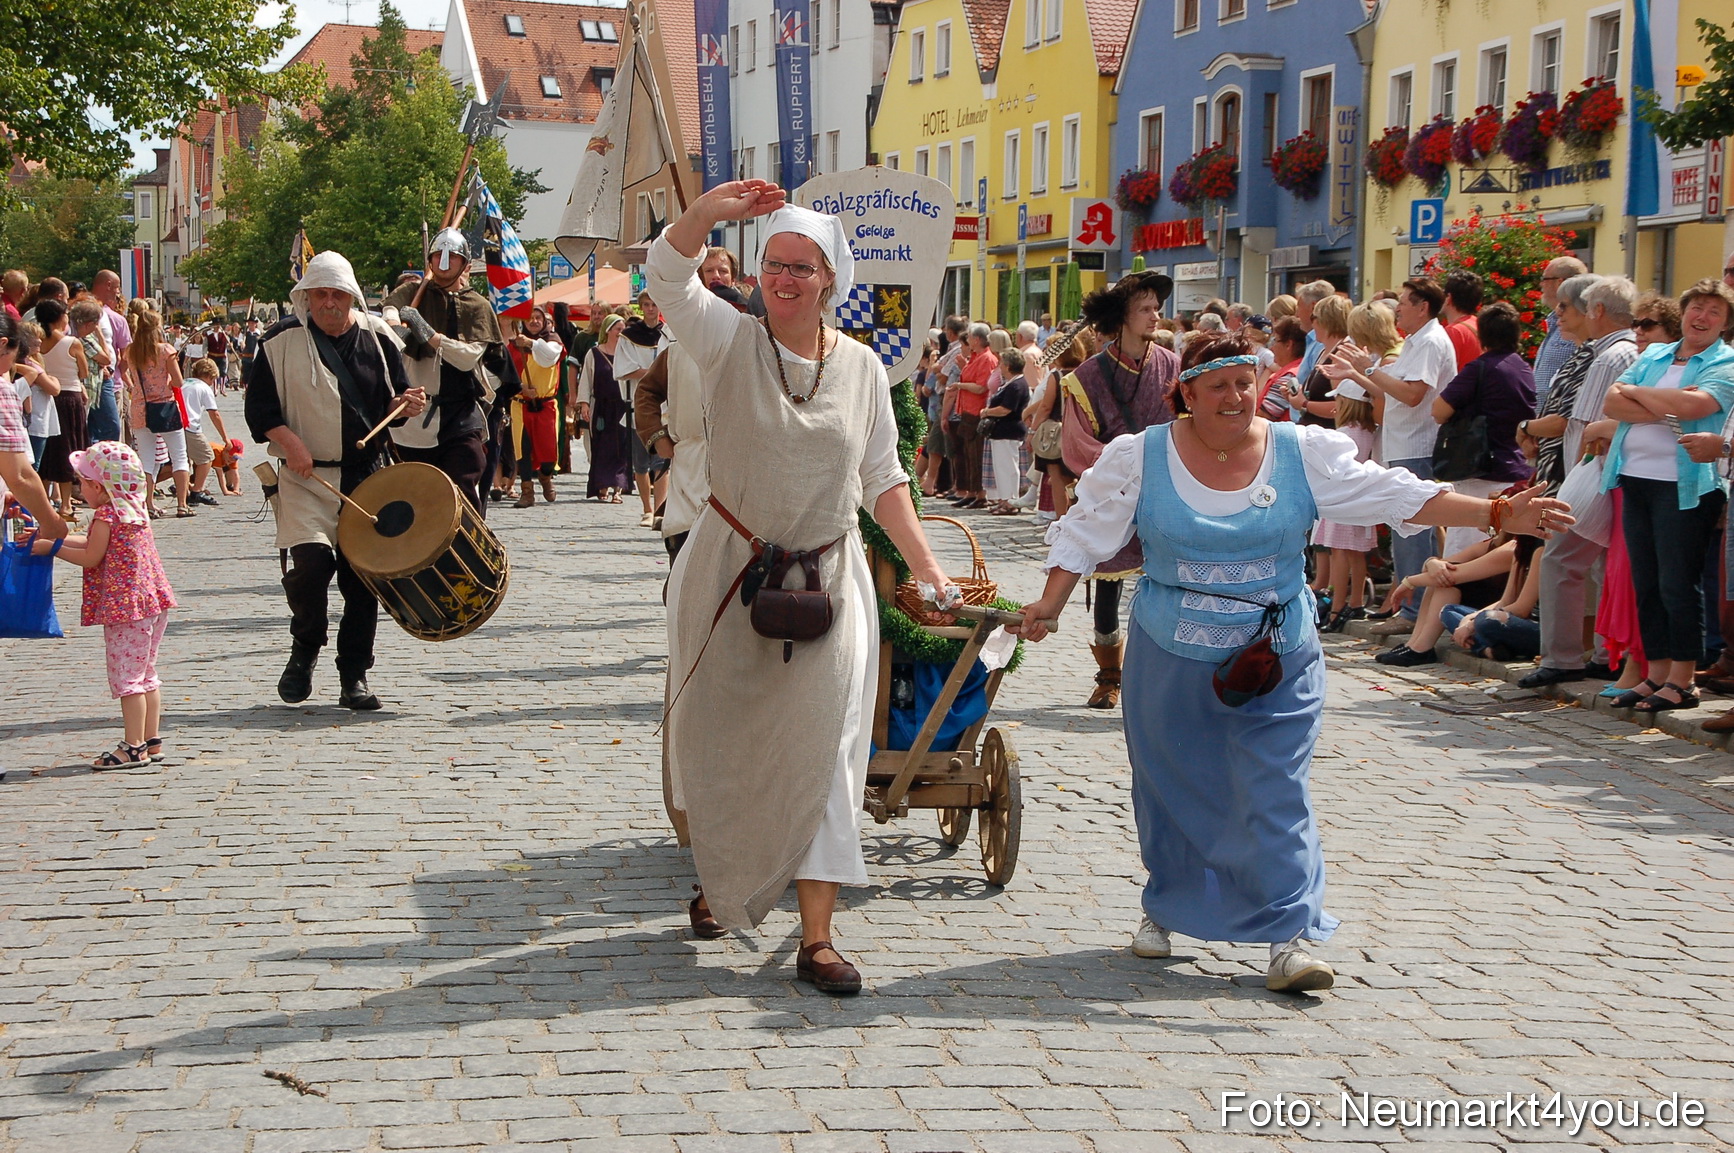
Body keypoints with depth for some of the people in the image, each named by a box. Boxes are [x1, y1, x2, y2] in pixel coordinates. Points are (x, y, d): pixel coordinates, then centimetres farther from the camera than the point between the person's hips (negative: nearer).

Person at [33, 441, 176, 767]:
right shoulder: (132, 509, 13)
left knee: (125, 676, -4)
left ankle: (134, 747, -2)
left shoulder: (106, 515, -14)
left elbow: (90, 557, -10)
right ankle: (152, 740, 18)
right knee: (145, 674, 15)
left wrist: (50, 547, -2)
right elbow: (93, 542, 20)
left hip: (125, 607, -9)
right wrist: (49, 536, 23)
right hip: (151, 602, 9)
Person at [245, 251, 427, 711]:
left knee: (363, 577, 1)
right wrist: (288, 440, -17)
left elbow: (392, 402, 15)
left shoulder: (377, 338, 7)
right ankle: (305, 648, 8)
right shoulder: (282, 340, -1)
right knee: (310, 561, -20)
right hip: (307, 477, -3)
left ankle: (354, 677, 13)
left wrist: (406, 406, -8)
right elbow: (259, 407, -1)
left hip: (368, 475, 3)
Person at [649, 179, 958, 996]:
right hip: (730, 569, 0)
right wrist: (710, 211, -38)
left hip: (827, 578, 1)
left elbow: (883, 477, 9)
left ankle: (816, 936, -4)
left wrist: (925, 566, 3)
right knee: (718, 737, 12)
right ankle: (718, 882, 37)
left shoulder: (861, 367, 3)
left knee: (822, 748, -6)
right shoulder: (732, 342, -3)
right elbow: (667, 278, -20)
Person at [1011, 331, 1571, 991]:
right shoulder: (1140, 459, -3)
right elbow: (1087, 533, 4)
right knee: (1169, 791, 12)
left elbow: (1396, 494, -7)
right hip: (1170, 665, 1)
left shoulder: (1305, 454, -3)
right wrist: (1050, 604, -7)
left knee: (1276, 798, -5)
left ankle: (1290, 936, -2)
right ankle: (1165, 908, 32)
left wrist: (1499, 515, -15)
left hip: (1275, 665, -1)